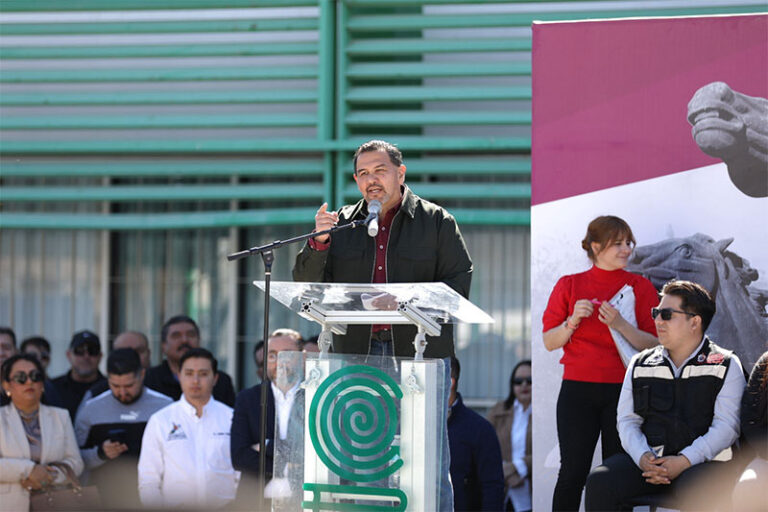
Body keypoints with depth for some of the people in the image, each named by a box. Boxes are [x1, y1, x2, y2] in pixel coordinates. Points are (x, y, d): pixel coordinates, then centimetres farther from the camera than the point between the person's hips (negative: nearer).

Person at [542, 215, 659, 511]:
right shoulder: (569, 285, 8)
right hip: (578, 389, 0)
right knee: (573, 472, -6)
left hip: (623, 390, 0)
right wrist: (573, 321, -11)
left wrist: (620, 325, -15)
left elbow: (654, 346, 0)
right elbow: (550, 342, 7)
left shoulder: (641, 287, 6)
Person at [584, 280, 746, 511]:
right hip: (647, 461, 4)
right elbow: (627, 420, 12)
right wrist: (643, 457, -10)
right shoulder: (640, 364, 17)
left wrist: (683, 462, -17)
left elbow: (727, 425, -4)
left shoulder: (726, 366, 5)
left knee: (696, 492, -39)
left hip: (700, 463, -4)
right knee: (599, 482, -25)